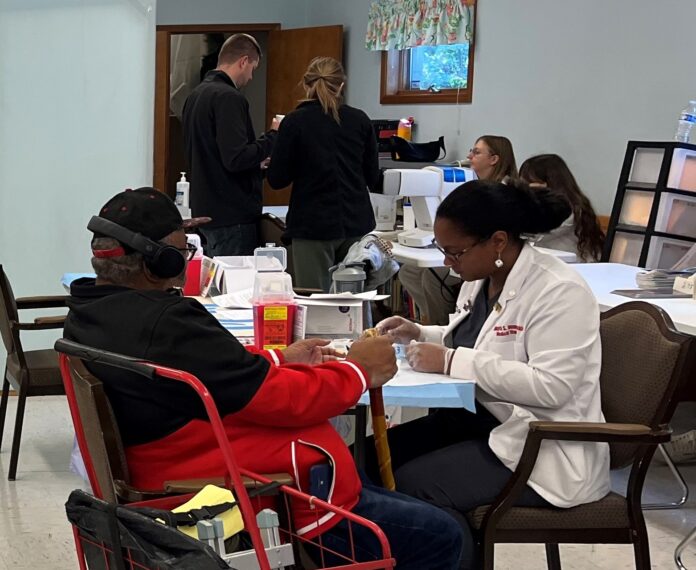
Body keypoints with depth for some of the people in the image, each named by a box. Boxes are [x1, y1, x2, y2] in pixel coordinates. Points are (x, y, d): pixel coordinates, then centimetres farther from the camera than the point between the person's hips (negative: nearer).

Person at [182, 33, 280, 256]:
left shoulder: (195, 95, 13)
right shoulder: (228, 97, -16)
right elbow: (236, 158, -23)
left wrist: (256, 162, 24)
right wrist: (273, 136, -10)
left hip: (205, 210, 10)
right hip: (233, 216, -10)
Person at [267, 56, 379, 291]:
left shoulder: (294, 122, -6)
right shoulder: (360, 120, 3)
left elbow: (277, 179, -3)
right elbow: (372, 177, 11)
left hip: (314, 225, -3)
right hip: (357, 223, 3)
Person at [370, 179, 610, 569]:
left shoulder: (559, 292, -21)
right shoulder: (482, 278, 6)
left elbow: (551, 387, -29)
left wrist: (451, 362, -28)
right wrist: (420, 334, 4)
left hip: (543, 449, -9)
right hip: (483, 420, 9)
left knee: (414, 485, -23)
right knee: (374, 457, -3)